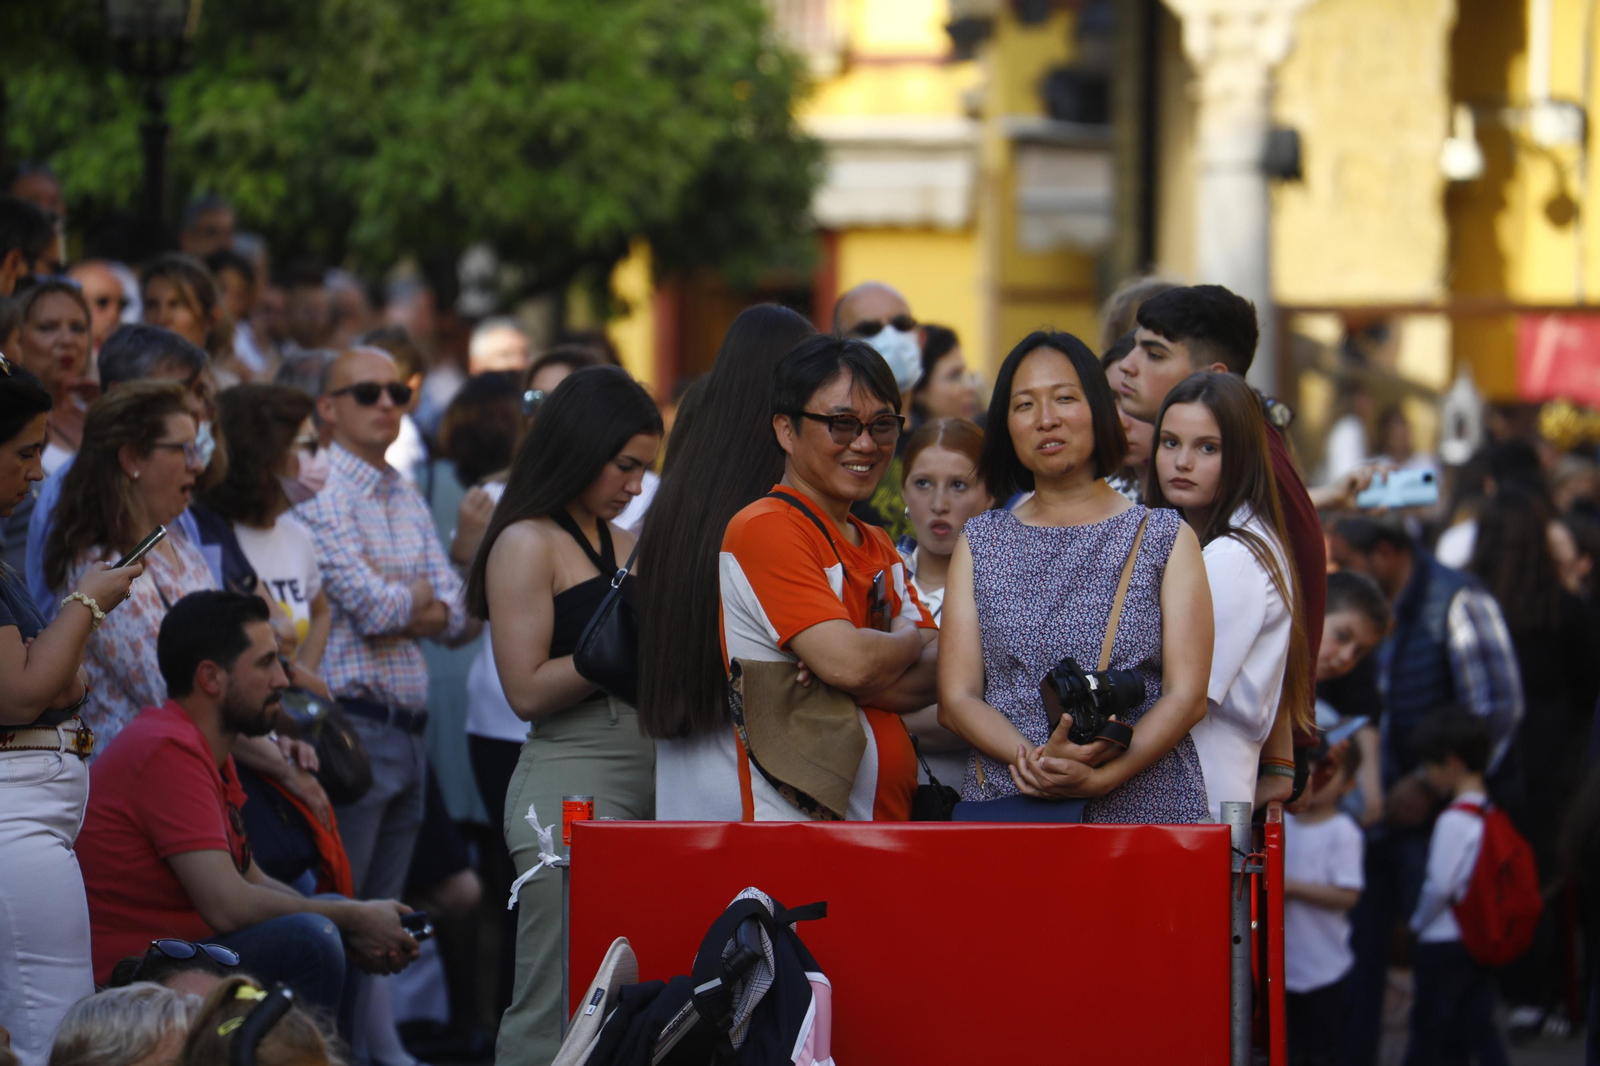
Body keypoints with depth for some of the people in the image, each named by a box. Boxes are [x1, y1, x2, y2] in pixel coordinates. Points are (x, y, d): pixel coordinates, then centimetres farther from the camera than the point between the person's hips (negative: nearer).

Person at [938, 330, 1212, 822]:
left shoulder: (1165, 538, 8)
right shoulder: (981, 543, 12)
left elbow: (1187, 697, -1)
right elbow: (956, 699, 5)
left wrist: (1101, 777, -18)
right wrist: (1037, 757, -15)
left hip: (1145, 801, -1)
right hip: (1005, 801, 1)